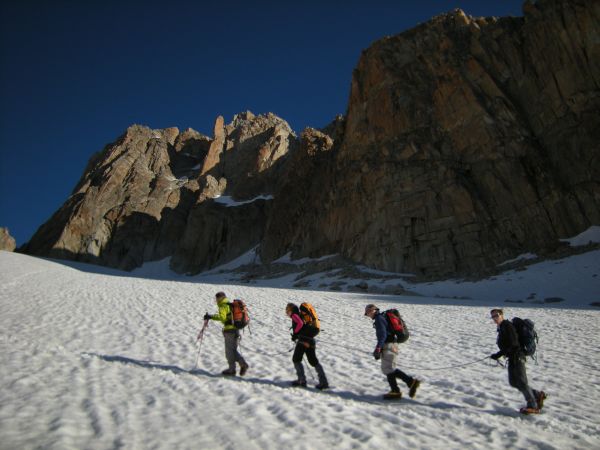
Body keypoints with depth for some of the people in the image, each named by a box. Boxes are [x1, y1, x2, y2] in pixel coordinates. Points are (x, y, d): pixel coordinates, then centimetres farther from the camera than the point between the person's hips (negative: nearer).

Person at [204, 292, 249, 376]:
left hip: (229, 330, -9)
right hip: (235, 330, 9)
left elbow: (222, 317, -29)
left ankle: (231, 370, 14)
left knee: (229, 351, 4)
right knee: (233, 350, 16)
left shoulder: (223, 306, -11)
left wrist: (210, 316, -29)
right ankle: (243, 364, 7)